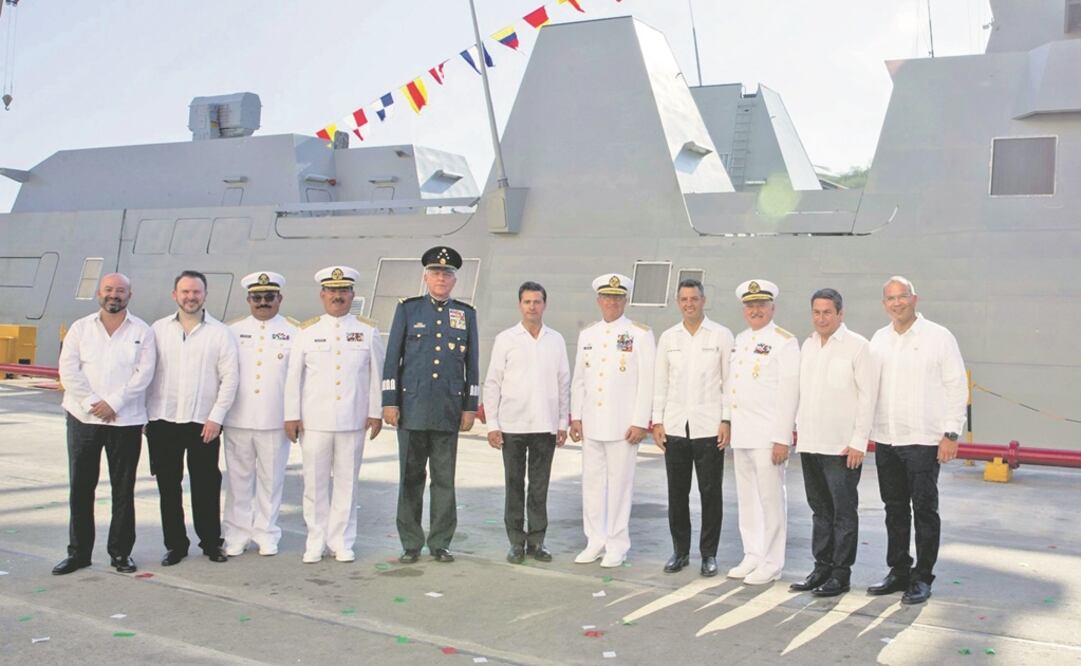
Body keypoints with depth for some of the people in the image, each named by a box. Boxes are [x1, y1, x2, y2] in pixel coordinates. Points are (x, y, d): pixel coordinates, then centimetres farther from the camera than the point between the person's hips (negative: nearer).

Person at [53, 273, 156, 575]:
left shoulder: (142, 331, 3)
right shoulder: (81, 328, 7)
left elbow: (143, 374, -6)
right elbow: (68, 370, -2)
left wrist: (113, 403, -15)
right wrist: (92, 403, -13)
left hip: (126, 421, -1)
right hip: (83, 418, 2)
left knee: (123, 489, 5)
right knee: (81, 487, 6)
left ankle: (120, 552, 14)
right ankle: (78, 551, 17)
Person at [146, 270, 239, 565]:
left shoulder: (220, 332, 2)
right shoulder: (159, 329, 7)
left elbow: (230, 377, -1)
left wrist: (216, 417, -8)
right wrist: (144, 414, 1)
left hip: (204, 422, -2)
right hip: (163, 420, 2)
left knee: (206, 486, 4)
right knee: (168, 486, 7)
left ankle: (211, 542, 17)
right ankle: (175, 544, 19)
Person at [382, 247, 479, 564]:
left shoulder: (466, 314, 9)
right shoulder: (408, 309, 5)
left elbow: (472, 363, 9)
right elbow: (392, 358, 3)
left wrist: (470, 407, 5)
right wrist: (389, 402, -2)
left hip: (448, 412, 1)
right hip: (412, 408, -1)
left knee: (445, 479, 5)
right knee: (411, 477, 4)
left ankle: (440, 543, 14)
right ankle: (411, 544, 14)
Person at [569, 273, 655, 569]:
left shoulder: (640, 334, -2)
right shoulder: (587, 334, 12)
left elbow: (647, 381, -6)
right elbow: (578, 379, 14)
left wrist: (640, 422, -11)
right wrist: (575, 417, 9)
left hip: (623, 424, -5)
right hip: (591, 424, 5)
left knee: (619, 484, 1)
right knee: (591, 481, 9)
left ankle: (617, 546, 12)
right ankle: (595, 541, 20)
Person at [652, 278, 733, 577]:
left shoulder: (721, 336, 0)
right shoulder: (668, 337, 9)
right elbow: (660, 382, 10)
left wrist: (728, 422, -7)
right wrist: (657, 421, 5)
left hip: (709, 428, -3)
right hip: (674, 427, 3)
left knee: (710, 493, 3)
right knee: (677, 493, 8)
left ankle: (709, 554, 15)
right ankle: (680, 551, 20)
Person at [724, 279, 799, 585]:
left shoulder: (784, 342, -8)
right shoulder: (740, 339, 15)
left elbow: (789, 393, -12)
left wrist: (782, 439, -16)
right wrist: (726, 423, 12)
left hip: (767, 436, -7)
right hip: (740, 434, 7)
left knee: (771, 499, -1)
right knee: (747, 499, 13)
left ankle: (772, 564, 9)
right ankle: (752, 557, 24)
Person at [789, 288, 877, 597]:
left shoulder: (857, 346, -7)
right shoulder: (808, 345, 13)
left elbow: (868, 395, -10)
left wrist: (859, 441, -13)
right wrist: (800, 429, 11)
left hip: (842, 446, -6)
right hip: (810, 444, 7)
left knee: (844, 511, 2)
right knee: (820, 510, 14)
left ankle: (841, 573, 10)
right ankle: (822, 568, 23)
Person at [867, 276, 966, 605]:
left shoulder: (939, 336, -3)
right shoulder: (879, 338, 11)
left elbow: (957, 387, -5)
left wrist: (951, 433, -10)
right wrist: (865, 430, 7)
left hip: (924, 439, -5)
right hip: (885, 440, 5)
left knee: (924, 509, 0)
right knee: (894, 509, 12)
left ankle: (922, 578, 10)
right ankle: (898, 572, 23)